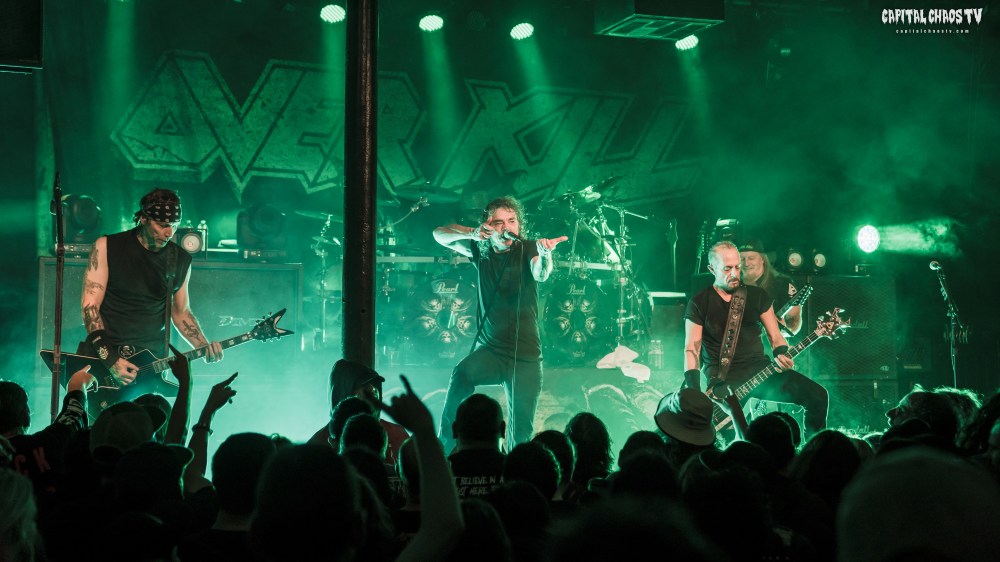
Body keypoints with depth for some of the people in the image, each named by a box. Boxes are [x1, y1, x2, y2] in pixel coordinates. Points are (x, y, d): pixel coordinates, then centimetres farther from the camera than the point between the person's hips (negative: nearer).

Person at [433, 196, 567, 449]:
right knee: (461, 375, -30)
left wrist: (544, 254, -51)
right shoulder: (481, 250, 4)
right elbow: (439, 234, 3)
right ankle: (444, 447, -23)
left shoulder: (527, 248, -6)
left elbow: (540, 275, -27)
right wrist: (470, 233, -17)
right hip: (488, 349, 2)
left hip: (524, 355, -1)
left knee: (521, 432, -2)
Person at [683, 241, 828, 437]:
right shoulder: (699, 303, 2)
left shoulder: (757, 295, 11)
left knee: (817, 396, -14)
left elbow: (775, 336, 11)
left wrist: (782, 356, -14)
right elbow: (692, 349, -3)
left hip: (760, 369, 4)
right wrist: (694, 394, -17)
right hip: (722, 378, -4)